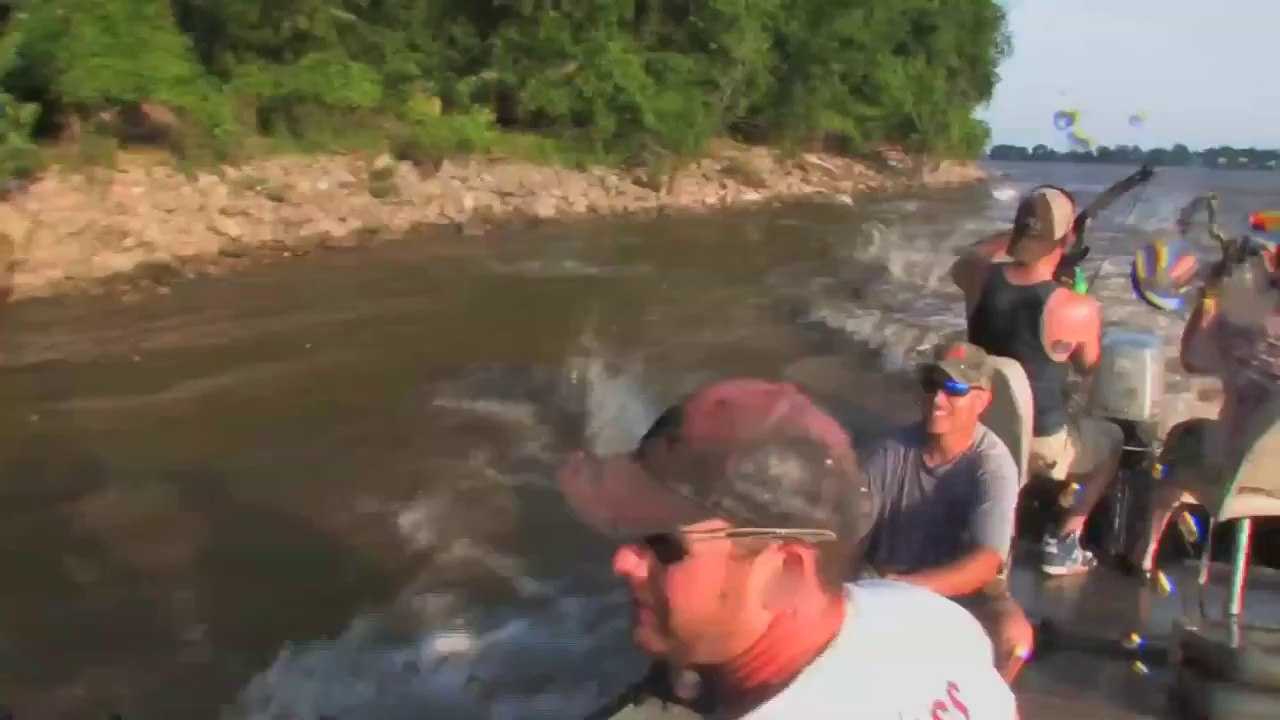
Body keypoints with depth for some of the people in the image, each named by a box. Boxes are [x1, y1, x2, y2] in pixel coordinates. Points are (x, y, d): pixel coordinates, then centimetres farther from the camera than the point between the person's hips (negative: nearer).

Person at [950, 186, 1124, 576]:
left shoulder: (981, 276, -14)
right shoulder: (1079, 309, -24)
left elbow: (961, 263, 13)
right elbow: (1088, 365, -2)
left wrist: (1013, 235, 12)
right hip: (1038, 445, -5)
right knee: (1112, 439, 27)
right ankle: (1064, 543, 19)